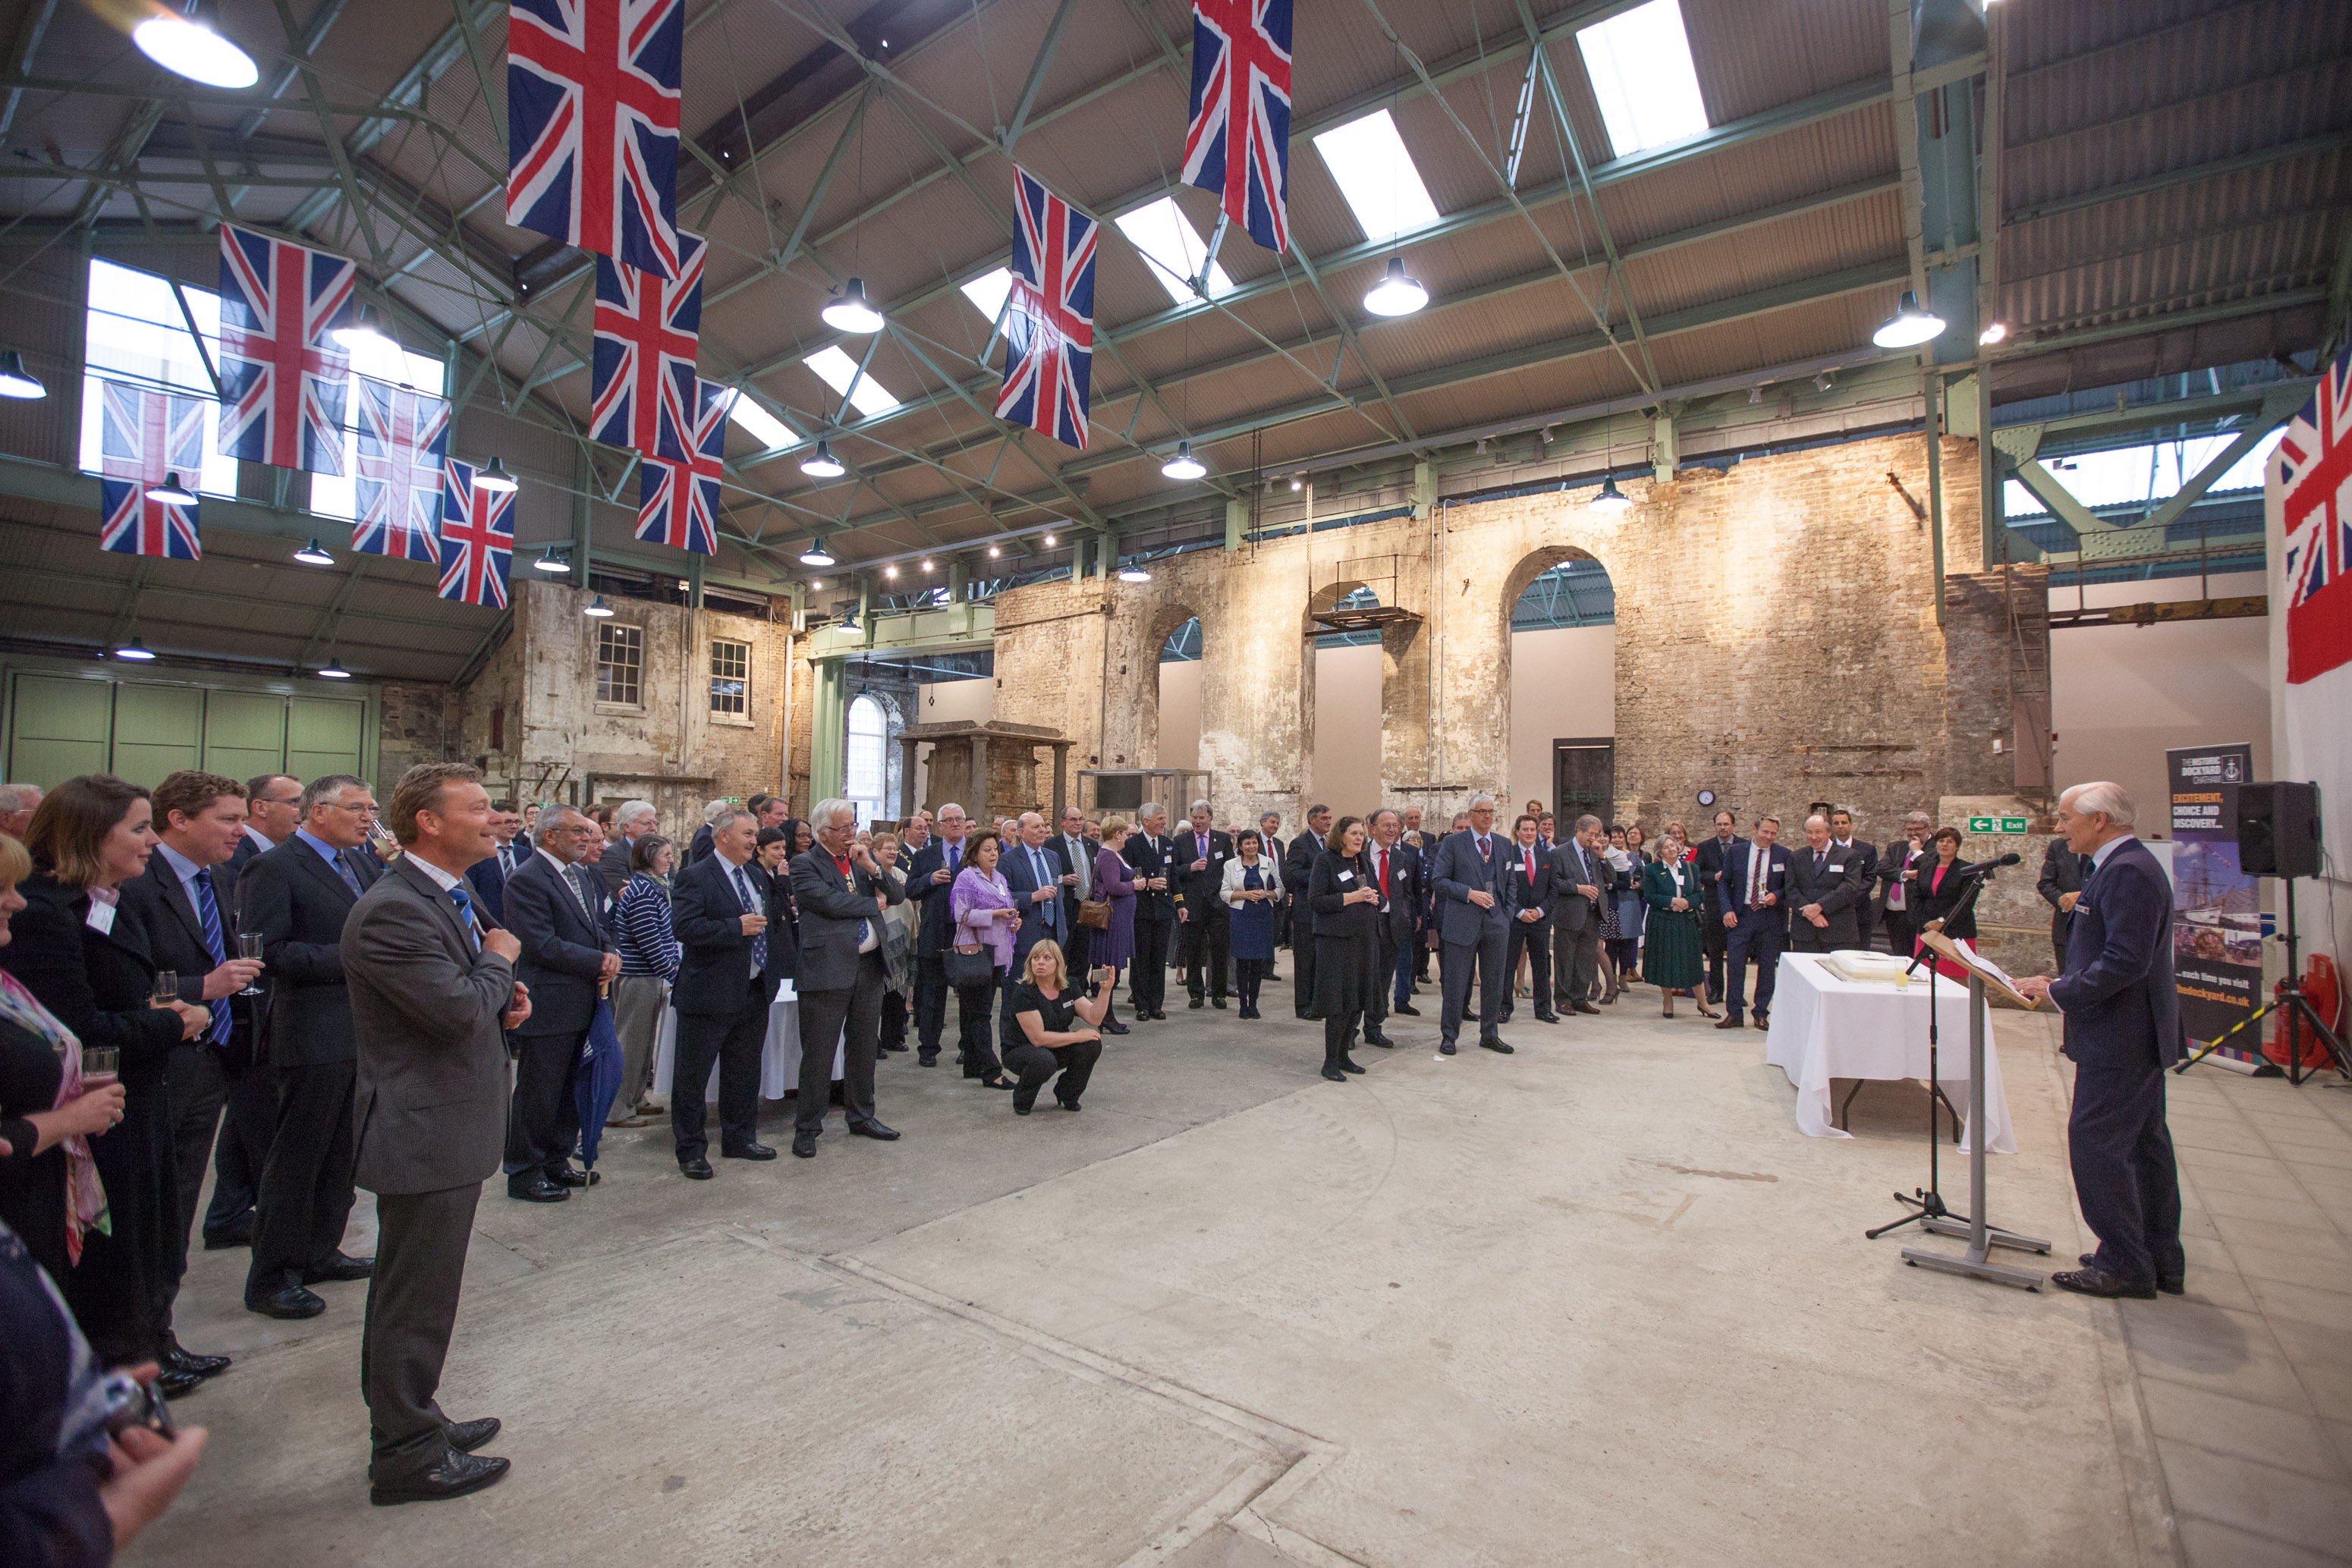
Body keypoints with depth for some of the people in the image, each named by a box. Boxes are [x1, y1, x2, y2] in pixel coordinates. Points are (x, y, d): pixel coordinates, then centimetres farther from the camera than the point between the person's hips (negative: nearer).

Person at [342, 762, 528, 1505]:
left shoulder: (453, 895, 9)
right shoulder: (392, 910, -23)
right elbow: (459, 1009, -30)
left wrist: (505, 998, 0)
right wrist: (500, 960, -12)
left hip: (452, 1129, 10)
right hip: (425, 1132, -10)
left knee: (423, 1295, 23)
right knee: (414, 1299, 6)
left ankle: (414, 1421, 40)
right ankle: (406, 1455, 22)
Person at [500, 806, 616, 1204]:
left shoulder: (583, 875, 13)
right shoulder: (527, 879, -15)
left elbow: (601, 926, 17)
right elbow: (543, 946, -20)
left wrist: (612, 954, -4)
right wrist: (600, 961, -16)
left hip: (582, 1003, 9)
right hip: (548, 1004, -8)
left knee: (568, 1089, 18)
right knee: (538, 1093, 4)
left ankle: (556, 1162, 31)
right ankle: (524, 1173, 18)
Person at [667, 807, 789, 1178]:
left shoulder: (757, 876, 12)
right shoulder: (695, 877, -12)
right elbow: (685, 926, -23)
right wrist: (736, 928, -25)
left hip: (754, 992, 8)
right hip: (709, 994, -7)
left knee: (744, 1072, 18)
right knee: (693, 1076, 5)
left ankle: (739, 1139, 32)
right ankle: (691, 1150, 18)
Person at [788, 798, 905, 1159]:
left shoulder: (865, 857, 12)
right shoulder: (805, 865, -6)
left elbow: (898, 896, 7)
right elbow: (831, 902, -19)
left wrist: (872, 867, -9)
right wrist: (873, 903, -5)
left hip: (869, 966, 6)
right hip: (828, 967, -6)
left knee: (864, 1047, 16)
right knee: (819, 1053, 1)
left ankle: (861, 1117, 30)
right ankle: (806, 1128, 14)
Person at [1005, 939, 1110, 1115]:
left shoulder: (1068, 987, -5)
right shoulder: (1024, 993, -24)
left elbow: (1094, 1018, -11)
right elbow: (1038, 1038, -27)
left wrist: (1105, 990, -27)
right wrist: (1076, 1036, -22)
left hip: (1057, 1049, 6)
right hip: (1020, 1051, -5)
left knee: (1092, 1044, -19)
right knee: (1044, 1061, -37)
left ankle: (1066, 1095, 4)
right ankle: (1021, 1099, -4)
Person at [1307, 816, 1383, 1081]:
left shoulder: (1364, 862, 15)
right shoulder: (1325, 861, -5)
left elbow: (1379, 895, 22)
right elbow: (1316, 899, -12)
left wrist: (1373, 898, -2)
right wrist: (1351, 897, -17)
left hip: (1365, 938, 7)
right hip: (1337, 938, -7)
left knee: (1357, 1000, 9)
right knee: (1340, 1002, -8)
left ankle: (1343, 1055, 21)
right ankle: (1330, 1062, 1)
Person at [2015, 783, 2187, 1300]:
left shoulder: (2127, 871, -20)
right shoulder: (2124, 865, 14)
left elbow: (2126, 961, -26)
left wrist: (2058, 992, -18)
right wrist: (2064, 985, 12)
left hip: (2120, 1035, -11)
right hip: (2138, 1033, 11)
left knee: (2094, 1141, -5)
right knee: (2144, 1142, 16)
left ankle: (2123, 1265, 5)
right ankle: (2160, 1260, 27)